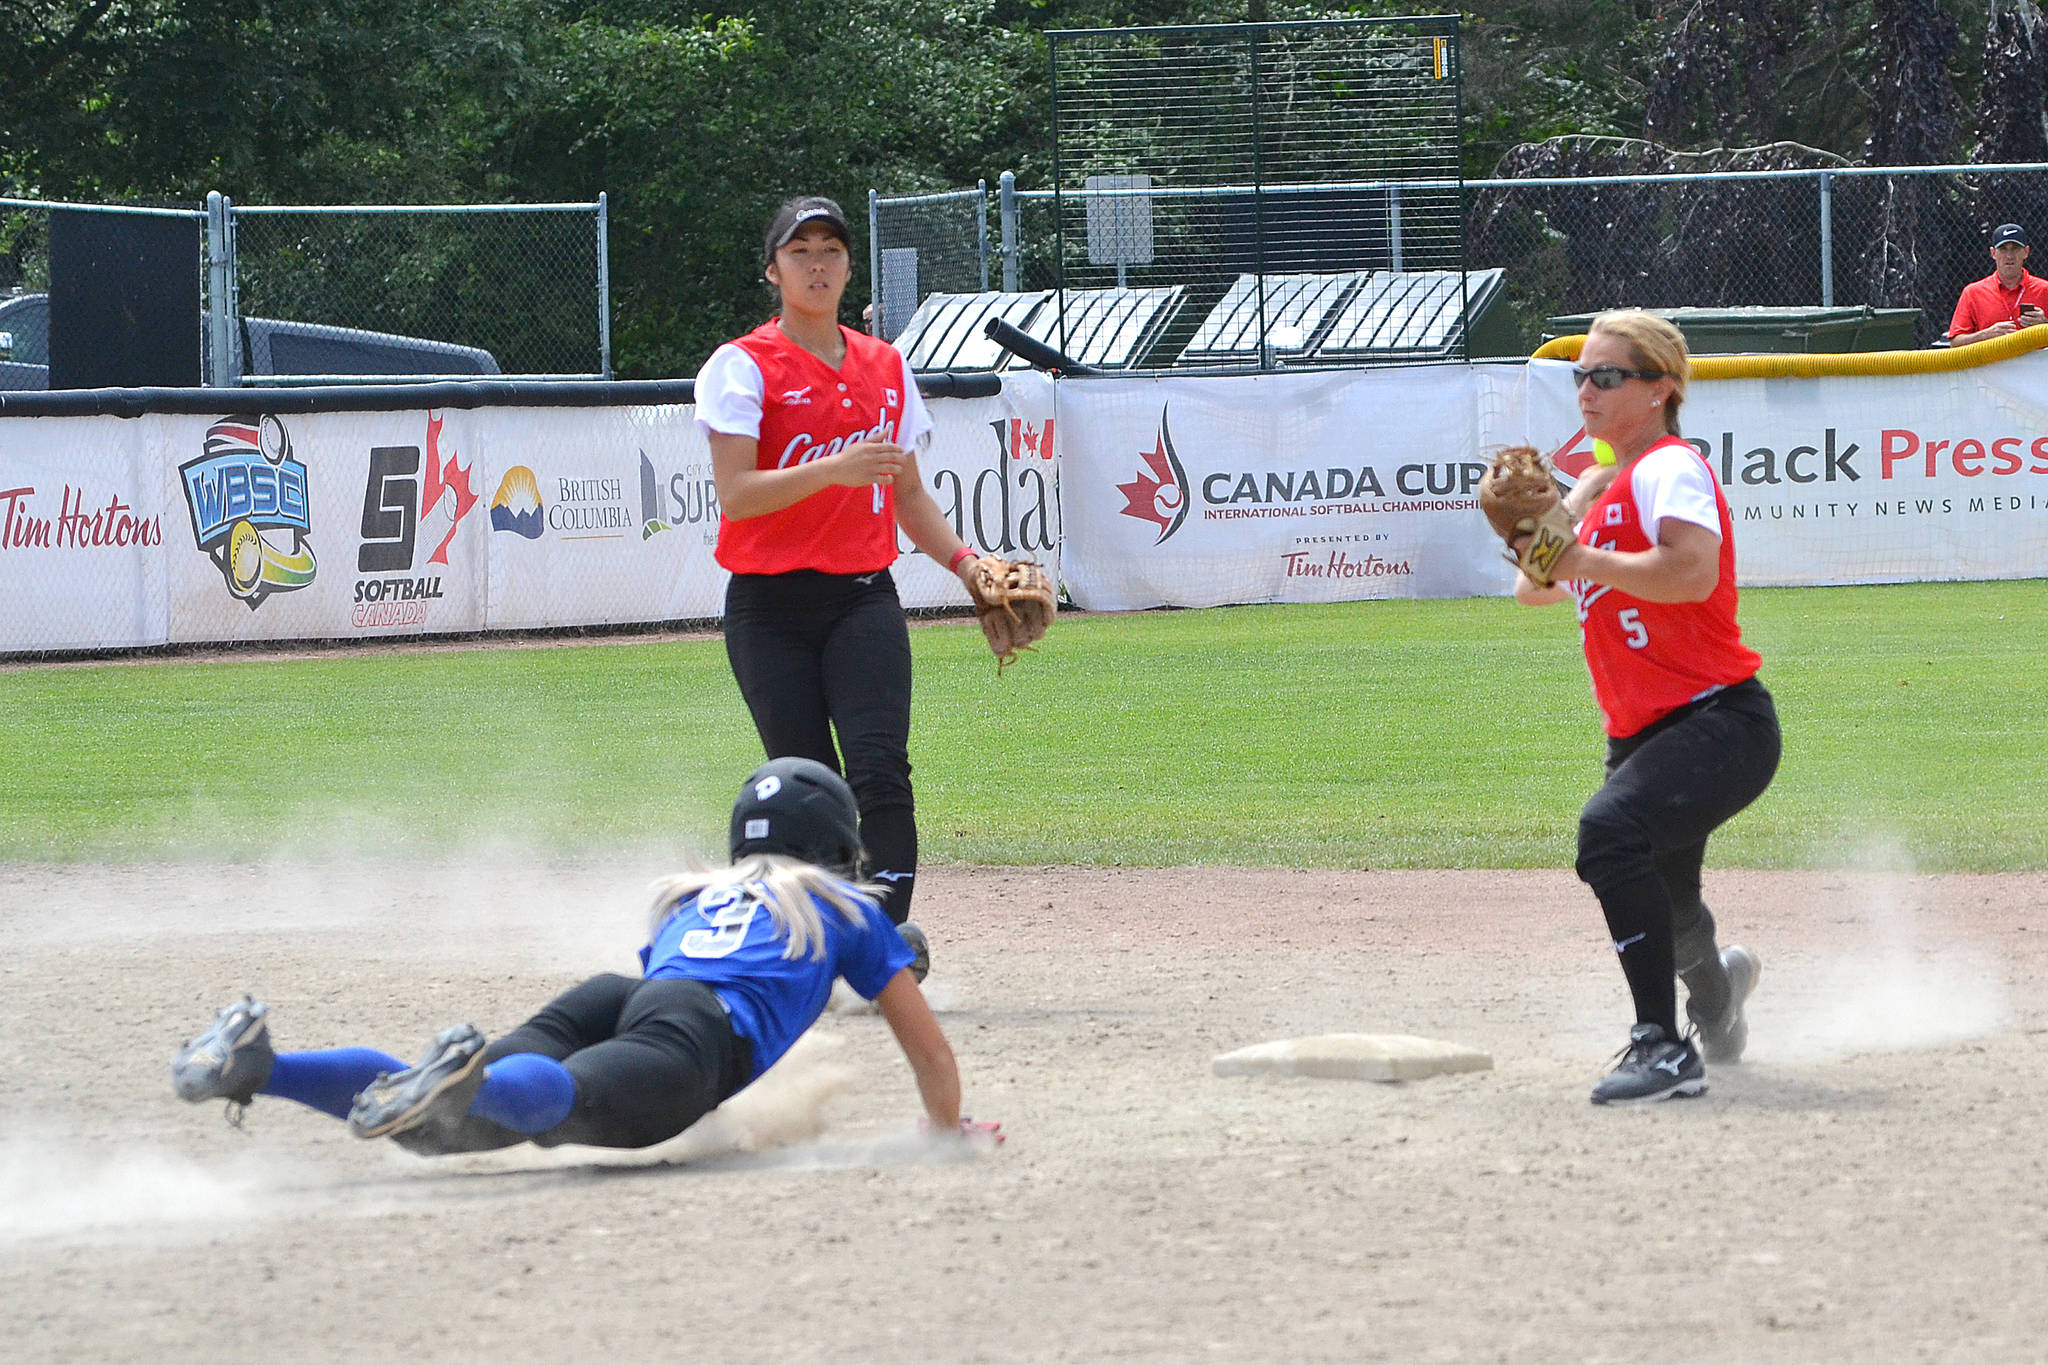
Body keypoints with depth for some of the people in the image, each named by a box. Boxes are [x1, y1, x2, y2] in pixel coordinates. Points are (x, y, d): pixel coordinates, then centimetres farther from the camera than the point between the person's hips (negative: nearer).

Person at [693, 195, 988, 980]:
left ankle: (889, 933, -26)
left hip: (863, 598, 3)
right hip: (769, 606, -3)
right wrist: (834, 470, -26)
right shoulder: (743, 368, -2)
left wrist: (962, 561, 6)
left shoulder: (886, 369, 14)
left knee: (880, 767, -18)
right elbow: (736, 495, -14)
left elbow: (908, 494, 22)